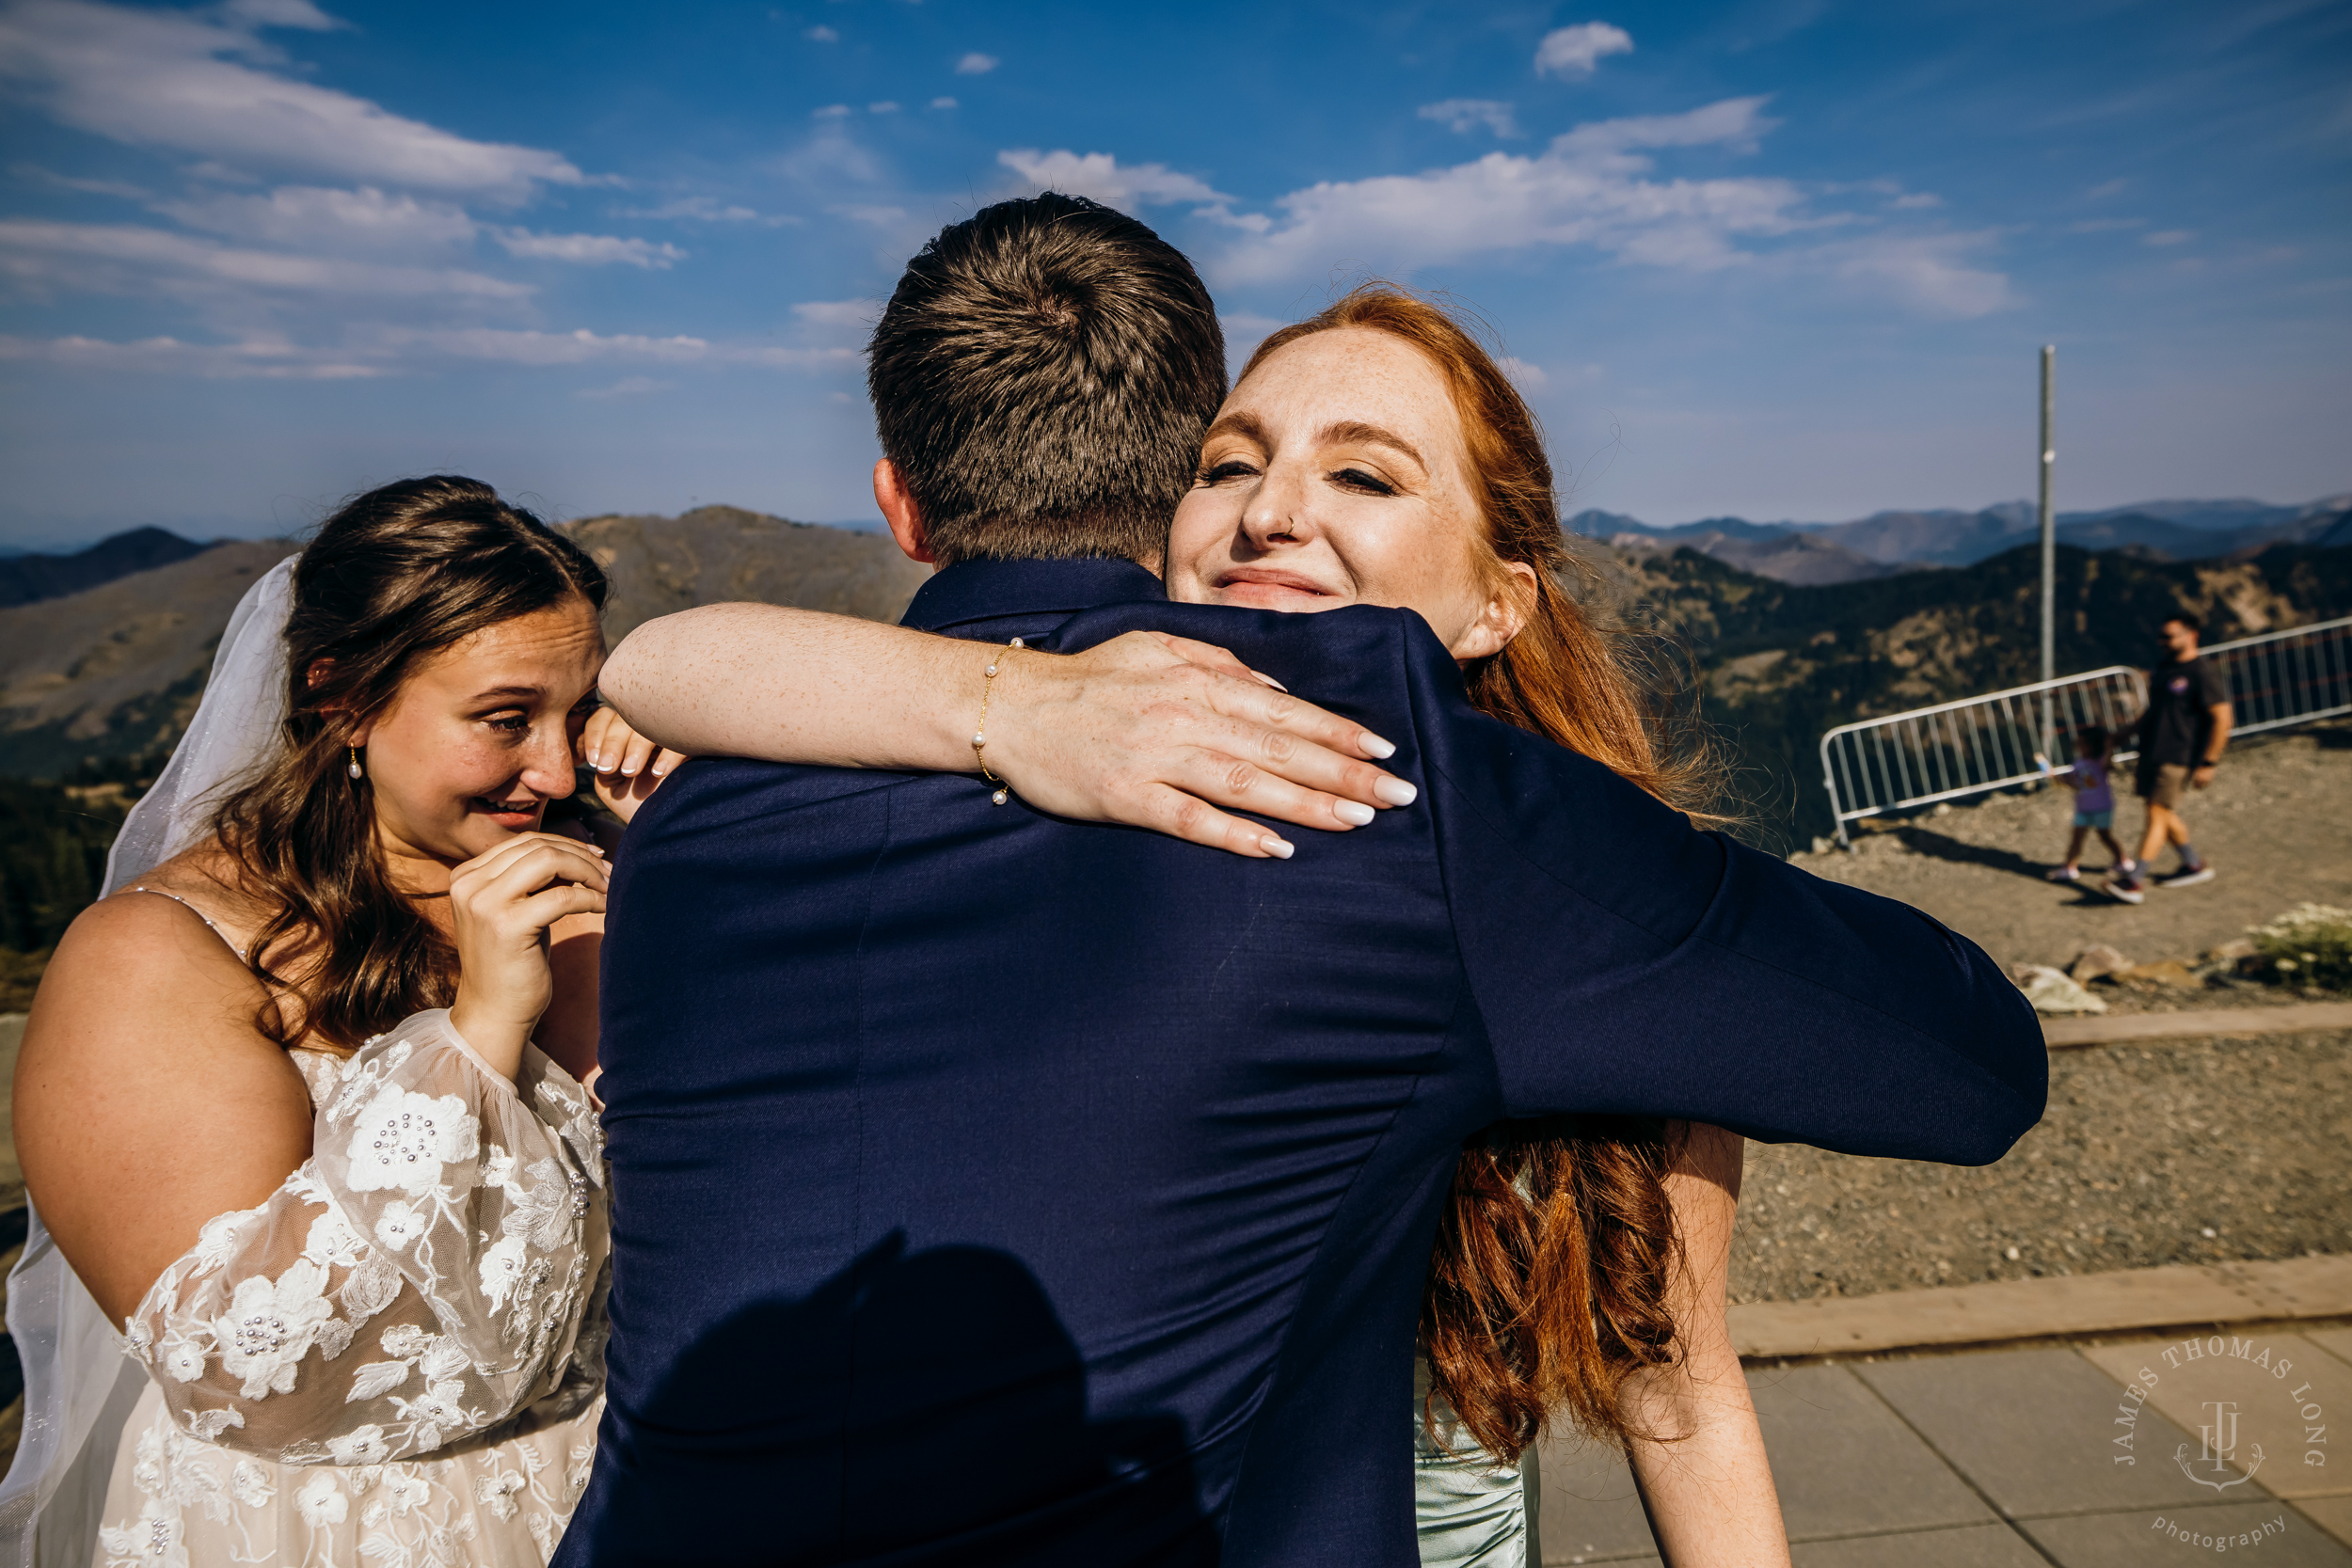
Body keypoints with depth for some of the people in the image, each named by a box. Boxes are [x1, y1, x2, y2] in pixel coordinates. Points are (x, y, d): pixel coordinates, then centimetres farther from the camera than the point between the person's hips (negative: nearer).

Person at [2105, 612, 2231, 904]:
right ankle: (2195, 866, 33)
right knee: (2165, 815, 16)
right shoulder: (2163, 669, 13)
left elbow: (2222, 719, -15)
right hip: (2152, 753, 9)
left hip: (2180, 758, -9)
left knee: (2158, 815, -12)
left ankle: (2134, 882, -17)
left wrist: (2208, 763, -19)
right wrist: (2123, 735, 22)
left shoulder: (2204, 673, -12)